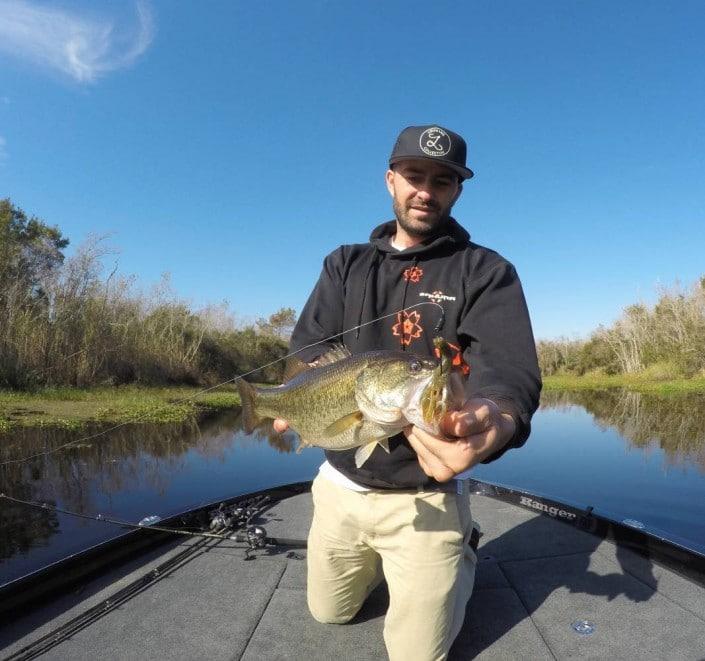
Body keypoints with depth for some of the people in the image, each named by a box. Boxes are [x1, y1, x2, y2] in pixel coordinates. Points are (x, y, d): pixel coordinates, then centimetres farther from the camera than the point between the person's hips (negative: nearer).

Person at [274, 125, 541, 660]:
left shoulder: (487, 272, -9)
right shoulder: (346, 264, 3)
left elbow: (512, 375, -23)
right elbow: (308, 351, -5)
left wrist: (496, 421, -47)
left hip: (425, 497, -3)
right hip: (341, 483, 4)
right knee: (329, 613, 23)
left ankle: (461, 550, 36)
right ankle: (380, 559, 50)